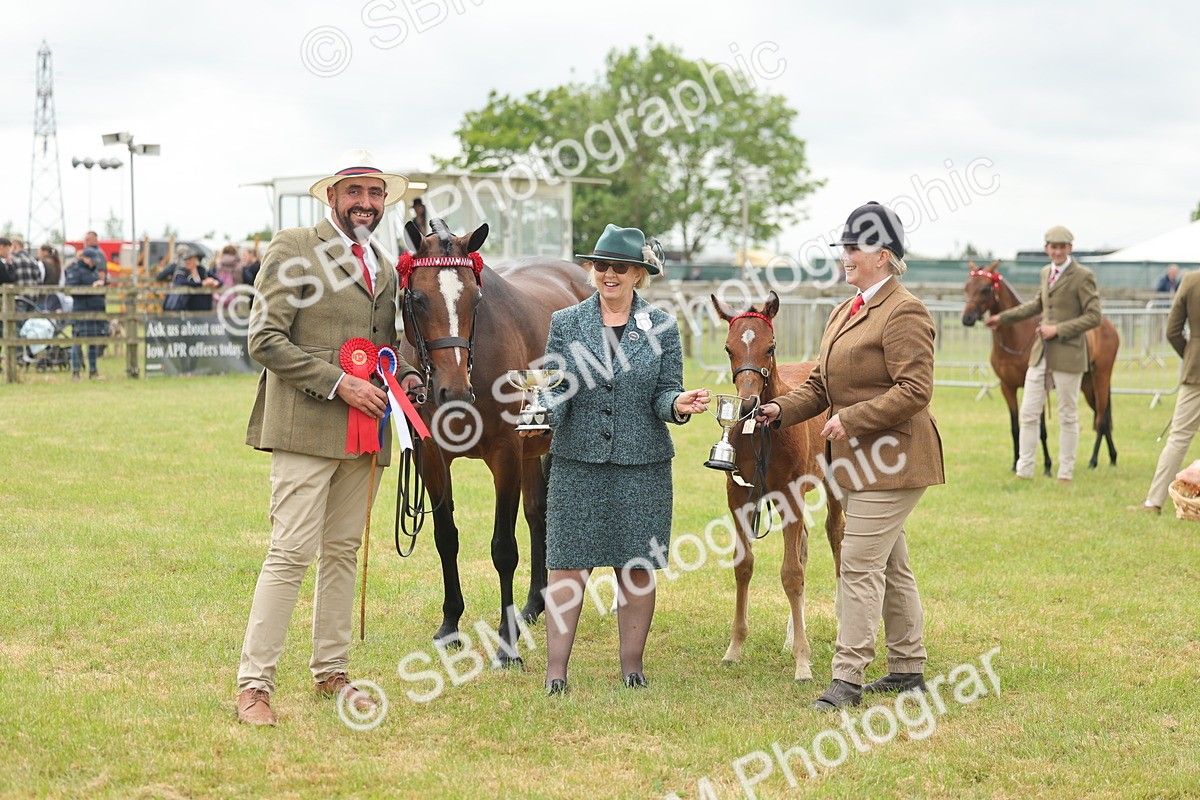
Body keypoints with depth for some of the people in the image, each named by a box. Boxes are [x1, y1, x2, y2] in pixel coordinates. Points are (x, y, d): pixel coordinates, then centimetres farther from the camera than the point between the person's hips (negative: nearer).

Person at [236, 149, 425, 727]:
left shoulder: (385, 266, 17)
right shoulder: (292, 250, -5)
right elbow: (264, 340, -12)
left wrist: (406, 376, 6)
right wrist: (337, 384, -17)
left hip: (367, 430, 7)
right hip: (306, 426, -7)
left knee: (343, 552, 13)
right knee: (292, 552, -9)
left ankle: (331, 672, 23)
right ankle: (254, 684, -5)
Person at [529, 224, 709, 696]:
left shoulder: (662, 327, 3)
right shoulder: (565, 323, 4)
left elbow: (665, 394, 2)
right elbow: (554, 391, 3)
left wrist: (678, 404, -19)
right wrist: (541, 413, -18)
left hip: (642, 463, 0)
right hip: (577, 460, 0)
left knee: (637, 568, 6)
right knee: (568, 565, -1)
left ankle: (632, 665, 19)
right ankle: (555, 668, 5)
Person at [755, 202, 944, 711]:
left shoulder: (904, 313, -14)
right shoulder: (844, 313, 17)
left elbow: (914, 391, -21)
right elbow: (819, 383, 18)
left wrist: (852, 419, -22)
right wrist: (781, 410, 1)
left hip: (890, 458, -10)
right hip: (860, 460, 10)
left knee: (860, 565, -9)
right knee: (891, 565, 16)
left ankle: (848, 678, -6)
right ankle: (908, 669, 24)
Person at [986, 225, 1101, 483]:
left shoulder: (1083, 276, -9)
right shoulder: (1046, 272, 12)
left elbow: (1094, 316, -13)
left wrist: (1059, 330, -18)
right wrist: (1003, 318, 30)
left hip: (1068, 353, -6)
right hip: (1041, 353, 6)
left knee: (1067, 416, 5)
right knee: (1028, 413, 6)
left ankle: (1065, 473, 14)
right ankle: (1024, 471, 13)